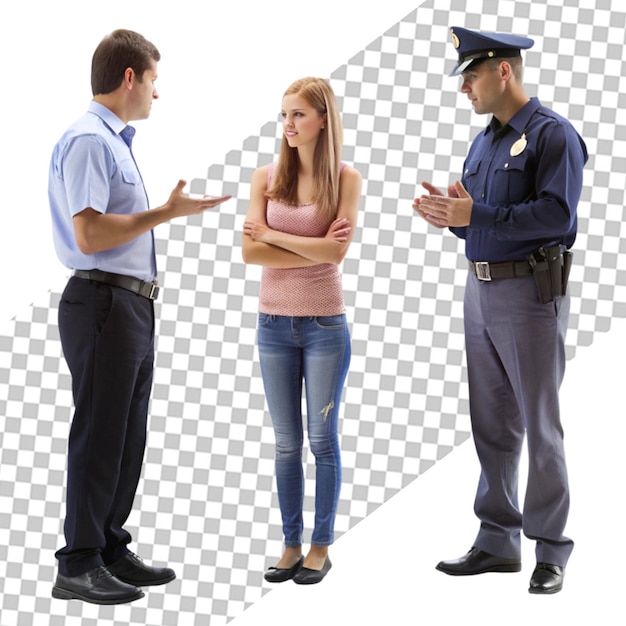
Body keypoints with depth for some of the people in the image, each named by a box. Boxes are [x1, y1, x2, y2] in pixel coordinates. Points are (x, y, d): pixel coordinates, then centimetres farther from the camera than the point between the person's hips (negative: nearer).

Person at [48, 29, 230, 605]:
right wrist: (168, 211, -18)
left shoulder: (115, 142, 16)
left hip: (133, 304, 10)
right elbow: (89, 234, -23)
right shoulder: (88, 140, -14)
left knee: (128, 436, 14)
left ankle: (112, 549, 24)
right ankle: (78, 567, 0)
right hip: (104, 304, -10)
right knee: (99, 437, -6)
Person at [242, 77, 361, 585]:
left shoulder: (346, 178, -3)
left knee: (322, 440, 6)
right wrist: (313, 249, -13)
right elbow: (250, 252, -7)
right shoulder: (266, 177, 2)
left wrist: (273, 235, -10)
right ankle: (291, 545, 18)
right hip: (275, 323, 2)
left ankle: (321, 548, 15)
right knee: (286, 444, 9)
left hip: (324, 324, -2)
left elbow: (336, 250, -15)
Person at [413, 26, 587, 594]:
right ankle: (497, 541, 21)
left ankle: (550, 551, 6)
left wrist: (475, 216, -25)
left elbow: (556, 213, -23)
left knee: (540, 425, -2)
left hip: (530, 293, -8)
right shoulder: (483, 143, 15)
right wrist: (449, 216, -3)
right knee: (492, 425, 12)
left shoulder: (552, 135, -11)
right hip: (481, 291, 8)